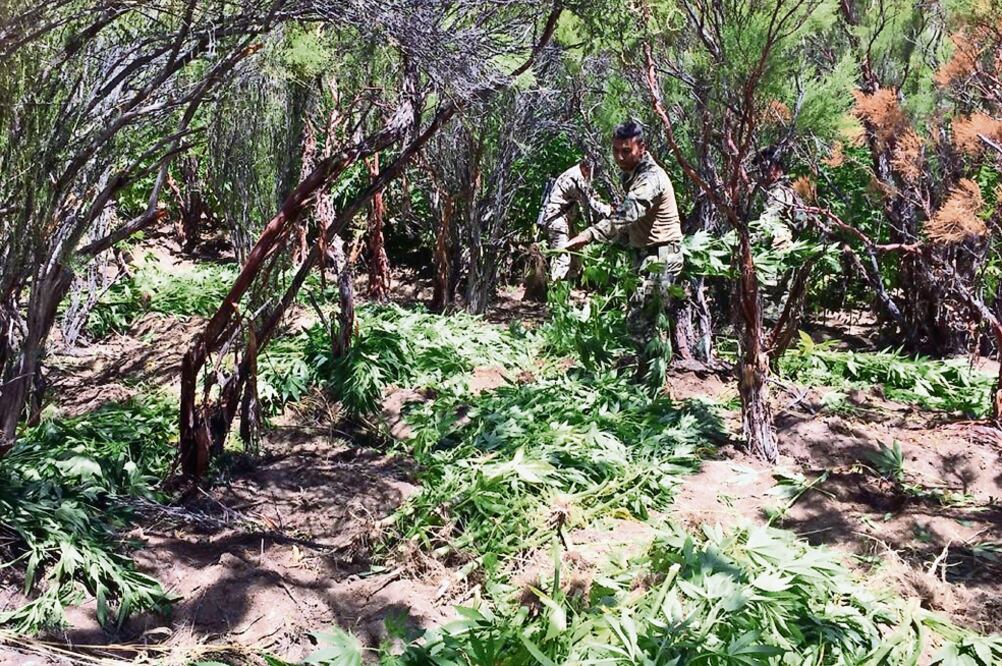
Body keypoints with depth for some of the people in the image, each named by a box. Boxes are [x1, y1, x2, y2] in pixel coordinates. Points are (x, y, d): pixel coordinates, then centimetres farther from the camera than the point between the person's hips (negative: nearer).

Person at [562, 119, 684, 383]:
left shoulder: (650, 178, -22)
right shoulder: (632, 173, 9)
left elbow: (625, 215, -39)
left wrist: (587, 235, -48)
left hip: (660, 255, -10)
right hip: (647, 253, 10)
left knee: (640, 318, -13)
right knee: (654, 317, 19)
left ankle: (650, 383, -6)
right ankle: (655, 371, 31)